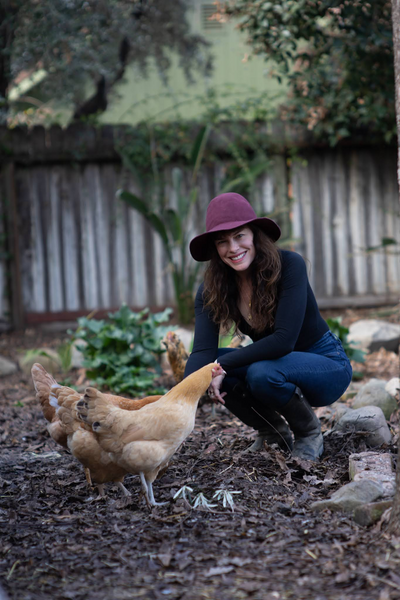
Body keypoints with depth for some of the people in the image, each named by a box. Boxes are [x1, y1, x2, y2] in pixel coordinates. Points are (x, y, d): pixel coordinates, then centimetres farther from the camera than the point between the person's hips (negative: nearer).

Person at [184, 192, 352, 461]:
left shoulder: (289, 265, -24)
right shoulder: (211, 290, -11)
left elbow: (284, 340, -31)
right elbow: (203, 352, -22)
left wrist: (222, 365, -29)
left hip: (327, 365, -5)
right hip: (279, 363, 5)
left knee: (261, 373, -34)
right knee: (210, 367, -19)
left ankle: (310, 433, -4)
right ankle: (274, 432, 3)